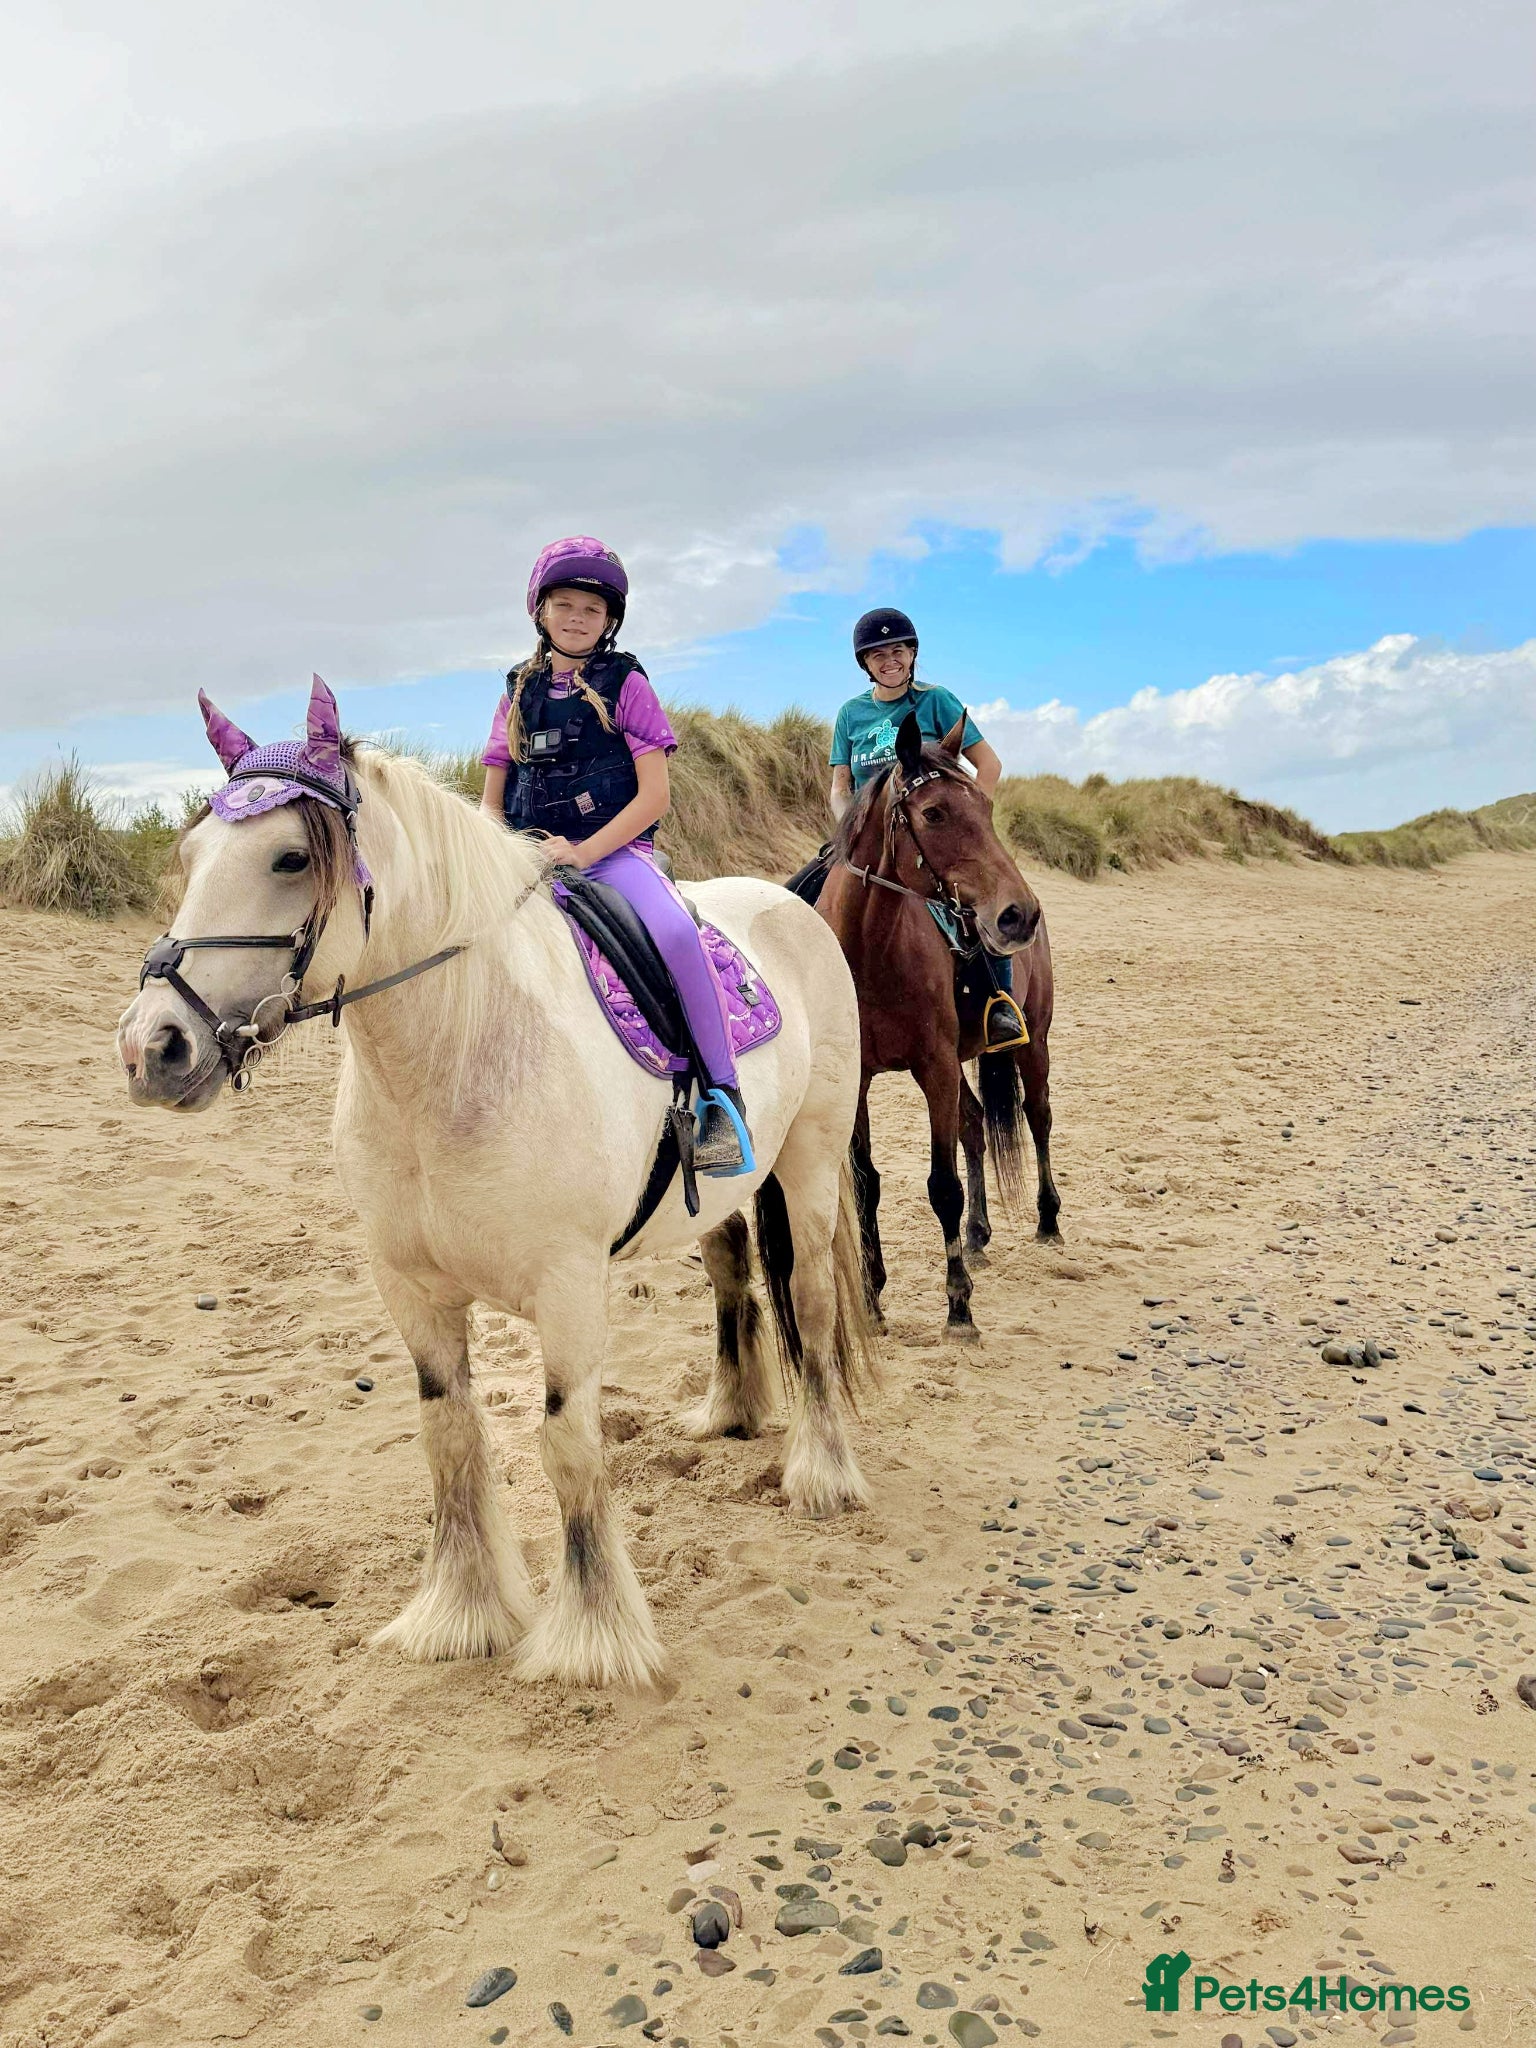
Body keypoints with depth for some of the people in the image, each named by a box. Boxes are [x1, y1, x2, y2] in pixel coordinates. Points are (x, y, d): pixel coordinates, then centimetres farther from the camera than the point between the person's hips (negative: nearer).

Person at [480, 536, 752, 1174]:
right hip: (532, 861, 4)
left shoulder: (625, 684, 4)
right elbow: (492, 802, 16)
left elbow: (655, 795, -5)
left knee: (674, 931, -34)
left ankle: (722, 1095, -25)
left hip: (615, 852, -4)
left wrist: (582, 852, -16)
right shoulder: (519, 694, 15)